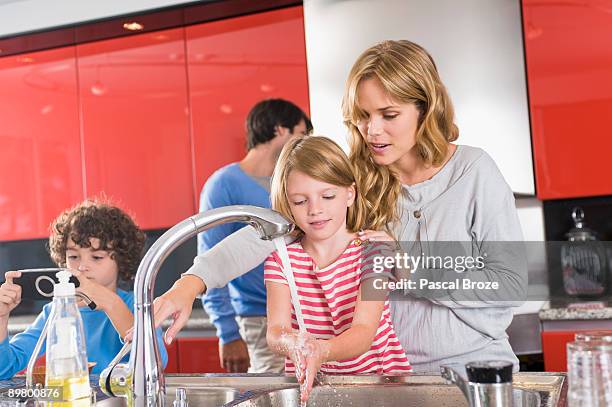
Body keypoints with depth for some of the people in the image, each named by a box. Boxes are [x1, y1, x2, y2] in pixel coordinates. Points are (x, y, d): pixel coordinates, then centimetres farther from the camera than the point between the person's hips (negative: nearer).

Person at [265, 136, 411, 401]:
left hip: (375, 375, -1)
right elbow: (275, 330, -11)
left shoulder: (372, 250, -7)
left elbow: (364, 331, -18)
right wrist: (291, 344, -34)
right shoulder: (280, 257, -1)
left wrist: (322, 351, -38)